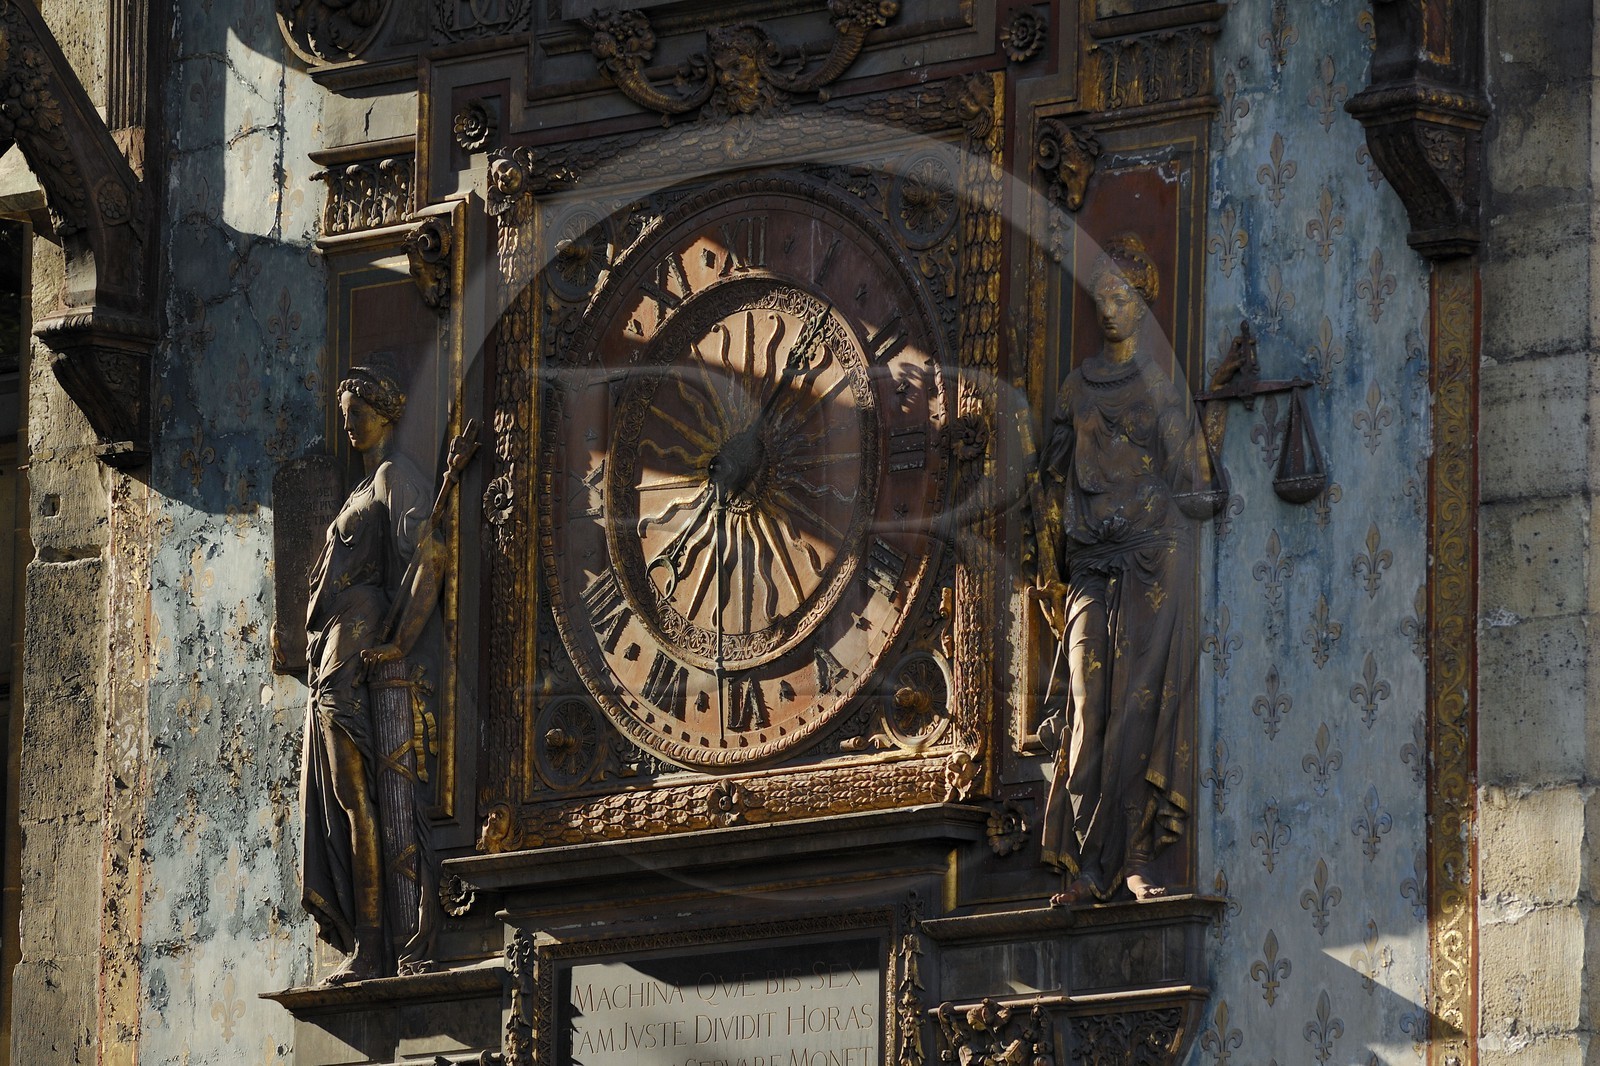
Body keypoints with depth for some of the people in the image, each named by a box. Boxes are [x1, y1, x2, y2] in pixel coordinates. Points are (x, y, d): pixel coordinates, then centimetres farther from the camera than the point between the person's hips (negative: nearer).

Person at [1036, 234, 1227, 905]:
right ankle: (1088, 870, -9)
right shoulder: (1079, 386, 16)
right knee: (1089, 707, -6)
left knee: (1141, 700, -9)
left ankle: (1134, 860, -9)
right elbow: (1058, 483, 15)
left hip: (1154, 555, -3)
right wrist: (1053, 569, 10)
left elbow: (1192, 479, 6)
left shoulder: (1165, 382, 6)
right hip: (1093, 558, 3)